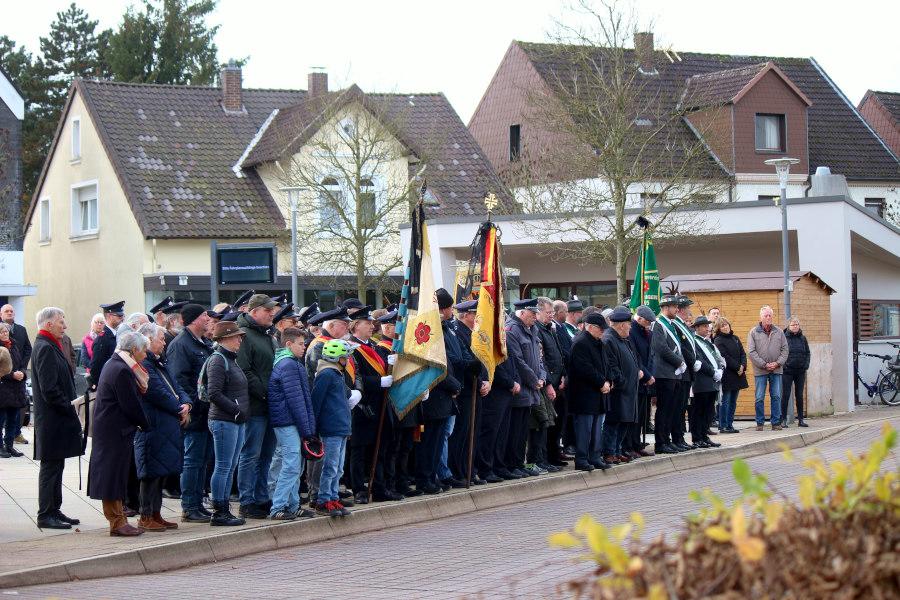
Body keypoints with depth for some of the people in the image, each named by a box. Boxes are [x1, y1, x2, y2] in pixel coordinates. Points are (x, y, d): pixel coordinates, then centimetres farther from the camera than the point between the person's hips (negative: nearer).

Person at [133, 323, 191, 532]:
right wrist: (179, 410, -9)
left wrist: (186, 403, -3)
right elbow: (159, 393, -19)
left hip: (166, 427, 10)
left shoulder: (159, 364, 19)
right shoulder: (143, 365, -14)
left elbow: (175, 386, 17)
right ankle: (146, 517, 0)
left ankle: (155, 514, 18)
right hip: (153, 427, -10)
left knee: (162, 472, 12)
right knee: (152, 473, -6)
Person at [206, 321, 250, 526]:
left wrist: (243, 412, 12)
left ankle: (224, 510, 17)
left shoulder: (231, 359, 17)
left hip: (236, 421, 10)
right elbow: (214, 394, -20)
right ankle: (219, 513, -2)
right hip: (223, 421, -10)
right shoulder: (217, 360, -13)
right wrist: (236, 410, -18)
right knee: (223, 468, -6)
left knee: (230, 468, 12)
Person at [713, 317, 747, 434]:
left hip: (738, 374, 7)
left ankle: (730, 425, 13)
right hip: (726, 375, -7)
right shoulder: (718, 341, -6)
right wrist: (738, 367, -15)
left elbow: (743, 353, 11)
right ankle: (723, 426, -3)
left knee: (733, 402, 9)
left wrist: (743, 366, -7)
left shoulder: (735, 338, 15)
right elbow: (725, 357, -14)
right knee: (725, 401, -6)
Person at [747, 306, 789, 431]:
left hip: (776, 370, 2)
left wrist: (777, 363, -7)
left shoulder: (779, 332, 9)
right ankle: (760, 423, 8)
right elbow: (751, 352, -5)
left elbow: (784, 350, 8)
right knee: (759, 398, -1)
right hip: (760, 370, -2)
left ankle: (776, 422, 8)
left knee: (776, 397, 3)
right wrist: (764, 364, -11)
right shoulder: (753, 332, 1)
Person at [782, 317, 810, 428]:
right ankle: (783, 420, 3)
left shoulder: (802, 338, 8)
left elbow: (807, 353, 13)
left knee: (799, 395, 8)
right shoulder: (784, 337, -4)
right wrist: (782, 365, -12)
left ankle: (800, 419, 13)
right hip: (787, 371, -4)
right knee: (785, 395, -2)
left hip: (800, 371, 4)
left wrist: (806, 365, 1)